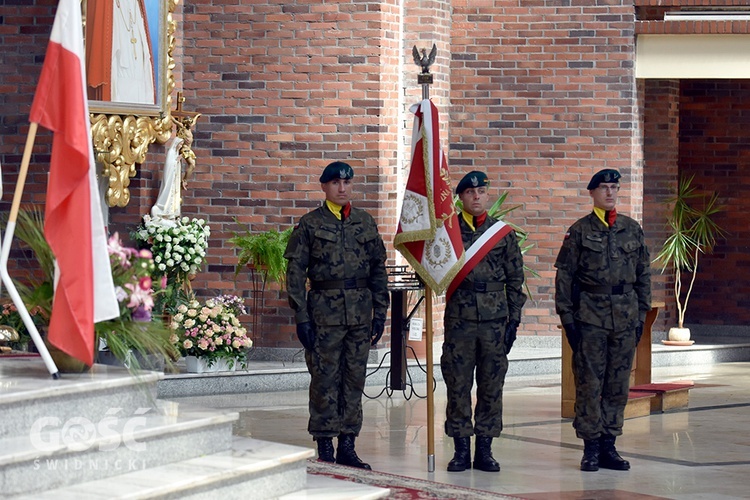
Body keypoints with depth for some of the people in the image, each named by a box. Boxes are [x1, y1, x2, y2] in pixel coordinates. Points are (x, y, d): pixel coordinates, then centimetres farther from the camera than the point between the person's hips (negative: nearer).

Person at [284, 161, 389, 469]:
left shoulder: (365, 222, 11)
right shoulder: (309, 224, 0)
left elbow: (378, 268, 13)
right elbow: (295, 273, -2)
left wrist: (380, 312, 7)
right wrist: (301, 318, -9)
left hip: (361, 313, 4)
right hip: (325, 312, -4)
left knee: (355, 380, 6)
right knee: (324, 381, -1)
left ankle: (347, 446, 13)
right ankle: (324, 449, 5)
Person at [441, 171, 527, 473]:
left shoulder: (504, 234, 7)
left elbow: (515, 280, 8)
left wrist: (514, 320, 3)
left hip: (495, 320, 1)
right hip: (459, 319, -1)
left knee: (491, 385, 3)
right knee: (458, 385, 1)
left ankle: (484, 450, 10)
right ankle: (461, 450, 9)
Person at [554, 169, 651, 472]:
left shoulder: (632, 229, 10)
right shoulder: (579, 231, 0)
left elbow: (644, 274, 14)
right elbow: (564, 276, -1)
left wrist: (641, 315, 9)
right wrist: (567, 318, -6)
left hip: (625, 319, 3)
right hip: (590, 318, -3)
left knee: (618, 384, 5)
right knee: (589, 383, -2)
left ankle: (609, 447, 13)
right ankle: (591, 448, 5)